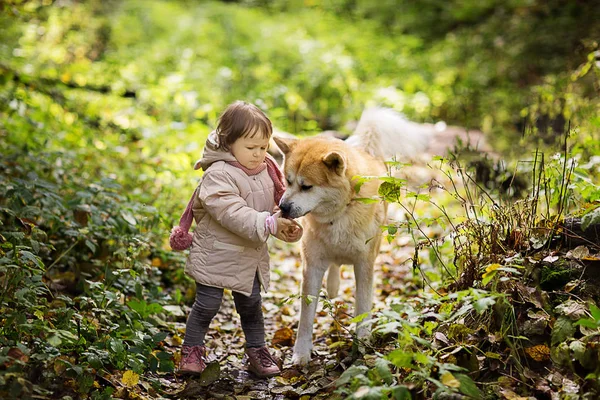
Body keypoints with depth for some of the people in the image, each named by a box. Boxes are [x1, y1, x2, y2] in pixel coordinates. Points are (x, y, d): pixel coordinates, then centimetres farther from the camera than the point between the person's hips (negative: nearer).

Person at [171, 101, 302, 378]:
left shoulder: (266, 171, 1)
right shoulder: (218, 175, -23)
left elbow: (275, 205, 7)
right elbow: (233, 214, -32)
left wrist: (287, 225, -14)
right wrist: (269, 224, -38)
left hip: (251, 256, 6)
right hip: (216, 254, -6)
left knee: (251, 304, 15)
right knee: (207, 304, 2)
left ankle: (257, 351, 29)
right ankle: (192, 350, 21)